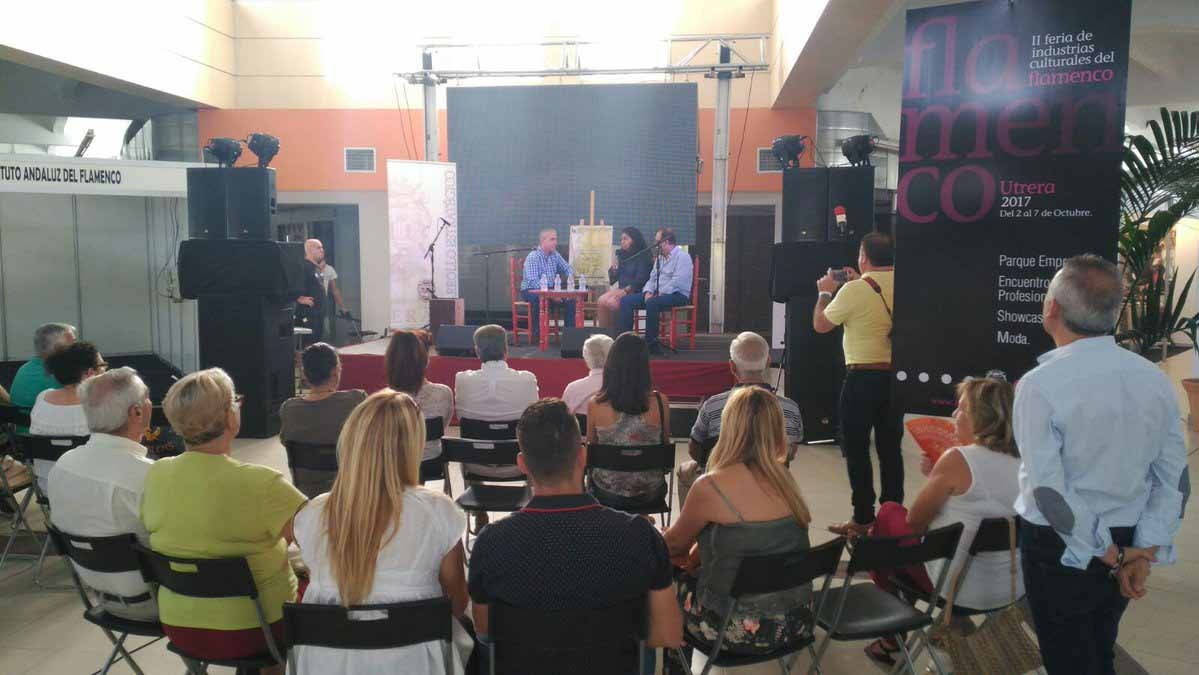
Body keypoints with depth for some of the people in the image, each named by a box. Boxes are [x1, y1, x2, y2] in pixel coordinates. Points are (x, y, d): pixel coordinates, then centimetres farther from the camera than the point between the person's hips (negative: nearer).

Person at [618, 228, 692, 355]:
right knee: (626, 301, -8)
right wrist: (648, 292, -3)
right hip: (657, 293, 8)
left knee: (652, 303, -39)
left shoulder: (682, 256, -7)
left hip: (677, 295, -8)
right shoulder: (660, 257, 20)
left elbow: (677, 282, -19)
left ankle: (651, 343, -32)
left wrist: (659, 294, -20)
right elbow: (652, 278, 18)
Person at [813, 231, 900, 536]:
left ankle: (863, 518, 8)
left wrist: (825, 292, 12)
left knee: (856, 448, 4)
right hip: (895, 374, 6)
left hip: (862, 377, -6)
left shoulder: (853, 290, -15)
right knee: (890, 448, 13)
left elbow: (820, 325, -4)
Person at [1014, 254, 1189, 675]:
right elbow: (1174, 479, -2)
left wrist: (1109, 555, -12)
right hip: (1127, 544, 6)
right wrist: (1144, 554, -3)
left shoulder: (1041, 383, -22)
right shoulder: (1155, 379, -3)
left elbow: (1049, 490, -22)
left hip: (1062, 547, -5)